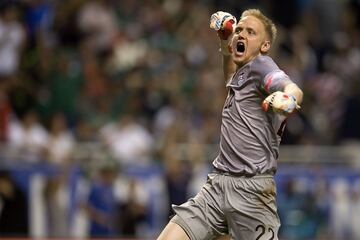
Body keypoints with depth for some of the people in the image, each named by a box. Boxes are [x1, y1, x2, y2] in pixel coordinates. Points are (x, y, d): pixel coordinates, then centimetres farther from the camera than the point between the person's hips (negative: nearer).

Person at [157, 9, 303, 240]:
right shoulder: (240, 74, 18)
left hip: (252, 188, -7)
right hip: (217, 185, 7)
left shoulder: (261, 65, -5)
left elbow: (294, 90, -26)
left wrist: (288, 99, -50)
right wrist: (225, 42, 30)